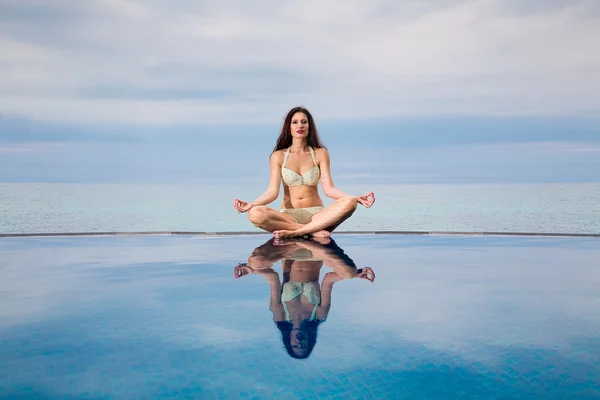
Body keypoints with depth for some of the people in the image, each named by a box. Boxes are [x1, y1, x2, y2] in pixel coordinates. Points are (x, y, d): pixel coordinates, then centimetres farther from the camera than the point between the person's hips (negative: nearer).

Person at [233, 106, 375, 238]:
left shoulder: (320, 153, 7)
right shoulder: (278, 156, 6)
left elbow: (328, 188, -3)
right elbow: (273, 191, -4)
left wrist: (354, 198, -21)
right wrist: (252, 204, -23)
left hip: (316, 214, 1)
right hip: (288, 215, 0)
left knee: (349, 203, -29)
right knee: (255, 214, -32)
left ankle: (295, 232, -29)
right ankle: (314, 231, -26)